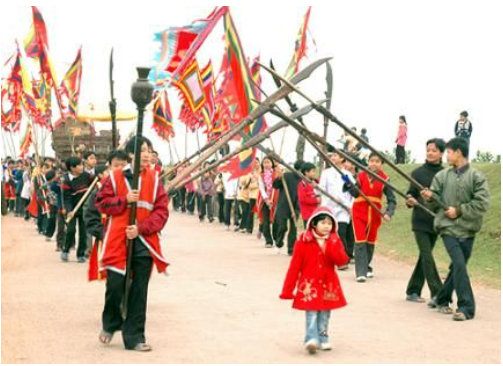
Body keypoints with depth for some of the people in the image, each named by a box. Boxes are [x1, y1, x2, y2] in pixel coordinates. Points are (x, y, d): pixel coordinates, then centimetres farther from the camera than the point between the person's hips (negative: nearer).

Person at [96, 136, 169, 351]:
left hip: (144, 242, 2)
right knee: (115, 286, -1)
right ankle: (110, 325, 27)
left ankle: (134, 337, 11)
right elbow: (102, 203, 2)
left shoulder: (154, 179, 5)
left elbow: (161, 211, 1)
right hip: (117, 241, -1)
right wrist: (124, 200, -13)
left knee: (139, 292, 3)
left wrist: (142, 228, -12)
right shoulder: (115, 177, 2)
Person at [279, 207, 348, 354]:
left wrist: (331, 246, -25)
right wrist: (288, 289, -5)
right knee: (311, 313, -12)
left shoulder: (335, 241, 4)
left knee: (324, 314, 10)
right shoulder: (304, 241, -5)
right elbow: (295, 266, -4)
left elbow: (342, 260, -10)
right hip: (309, 283, -3)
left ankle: (323, 339, 19)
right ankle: (311, 339, -17)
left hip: (328, 285, 3)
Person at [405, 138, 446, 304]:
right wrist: (411, 201, -22)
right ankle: (436, 293, -9)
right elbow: (410, 194, -1)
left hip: (435, 221, 3)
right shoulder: (418, 173, -2)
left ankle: (412, 291, 19)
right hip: (420, 221, -3)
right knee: (427, 257, -9)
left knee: (424, 256, 9)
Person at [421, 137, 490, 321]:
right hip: (448, 228, -1)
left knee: (457, 267, 12)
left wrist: (459, 210, -14)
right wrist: (430, 198, -13)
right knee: (459, 265, -16)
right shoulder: (442, 176, 4)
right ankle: (467, 306, -13)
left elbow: (483, 204, -11)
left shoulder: (477, 177, -4)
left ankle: (442, 300, 30)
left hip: (468, 230, 1)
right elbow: (437, 202, 9)